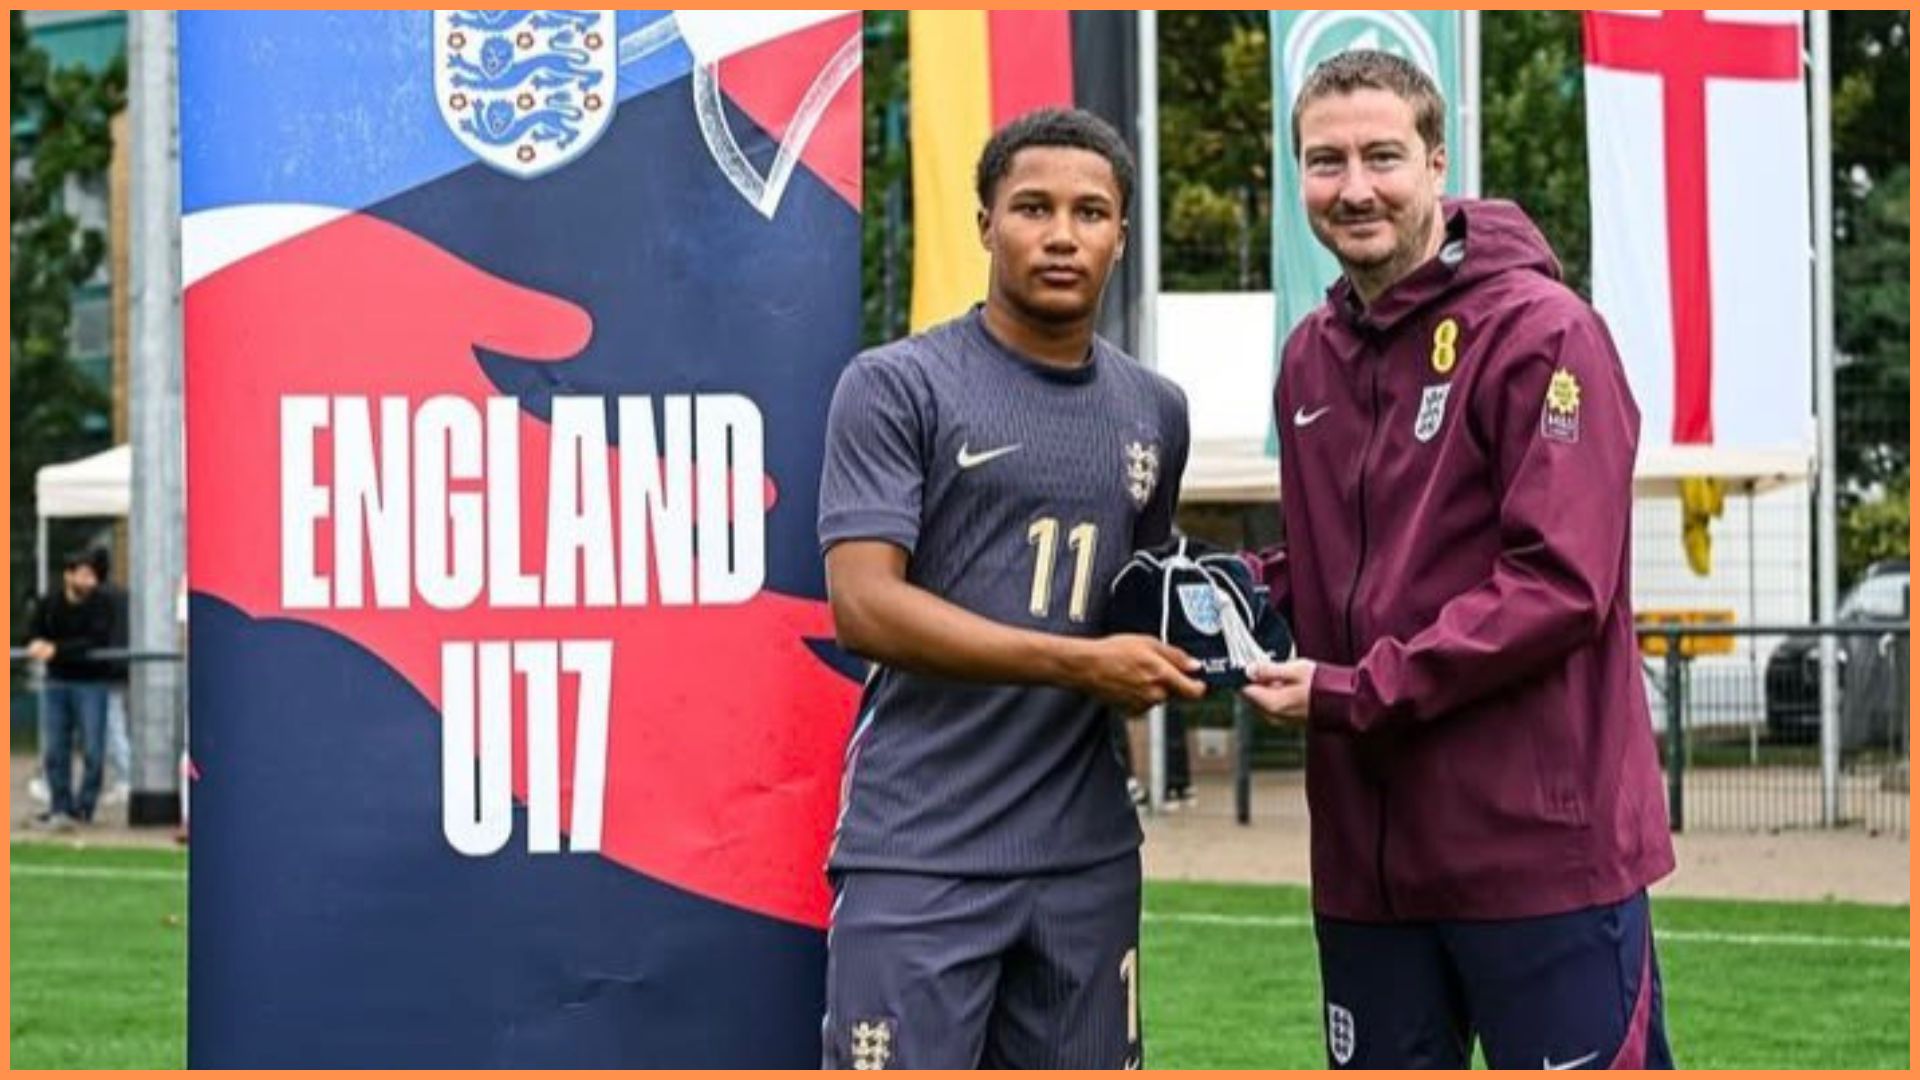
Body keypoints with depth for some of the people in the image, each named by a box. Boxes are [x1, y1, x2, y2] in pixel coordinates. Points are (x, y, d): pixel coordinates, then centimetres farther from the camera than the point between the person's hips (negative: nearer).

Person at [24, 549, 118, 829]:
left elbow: (97, 641, -23)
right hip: (57, 683, 4)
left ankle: (83, 808, 5)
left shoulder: (100, 605, -11)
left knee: (93, 751, -4)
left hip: (91, 683, -4)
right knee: (53, 750, 5)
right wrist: (37, 643, -18)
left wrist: (57, 649, -28)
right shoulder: (49, 604, 2)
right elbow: (33, 631, 6)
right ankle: (60, 808, 14)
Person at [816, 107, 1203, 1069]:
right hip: (918, 852, -6)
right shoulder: (897, 387, -4)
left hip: (1086, 854, 6)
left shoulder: (1154, 412, 15)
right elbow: (864, 606, -13)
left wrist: (1182, 647, 5)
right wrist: (1080, 664, -17)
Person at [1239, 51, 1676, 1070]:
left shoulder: (1541, 334, -10)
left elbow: (1561, 583, -18)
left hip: (1538, 847, -7)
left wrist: (1355, 693, -18)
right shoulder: (1310, 357, 13)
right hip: (1367, 858, 7)